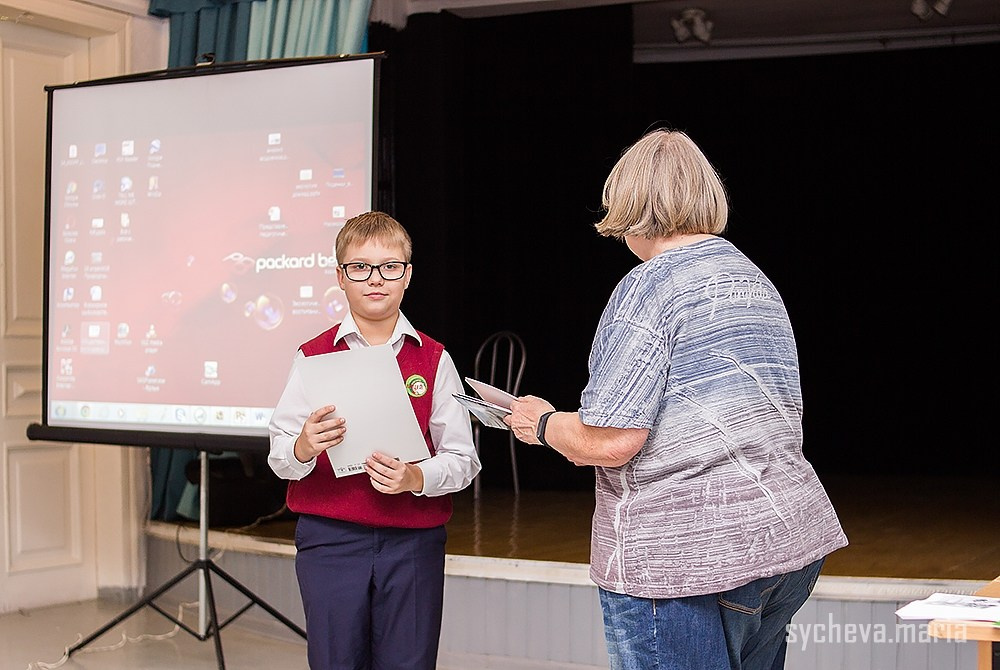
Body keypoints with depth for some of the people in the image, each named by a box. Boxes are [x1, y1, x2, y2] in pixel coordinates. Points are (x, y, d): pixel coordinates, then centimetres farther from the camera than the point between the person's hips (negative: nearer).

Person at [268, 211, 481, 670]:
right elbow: (279, 457, 2)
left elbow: (463, 460, 1)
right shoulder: (313, 356, 4)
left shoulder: (433, 360, 4)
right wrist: (304, 448, -19)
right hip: (329, 540, 0)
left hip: (413, 543, 0)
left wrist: (415, 477, -17)